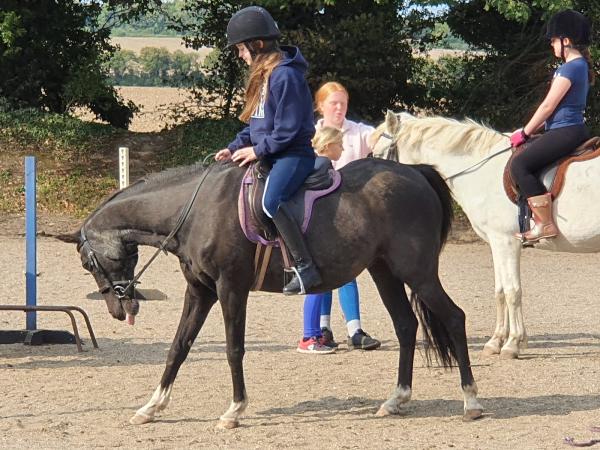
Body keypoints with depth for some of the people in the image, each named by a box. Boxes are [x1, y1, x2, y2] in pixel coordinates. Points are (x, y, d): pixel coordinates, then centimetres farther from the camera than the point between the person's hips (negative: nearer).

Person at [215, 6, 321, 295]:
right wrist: (234, 148, 9)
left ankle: (306, 267, -32)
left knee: (270, 201, -33)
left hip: (295, 154, -11)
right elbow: (256, 123, 20)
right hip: (271, 155, 11)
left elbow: (288, 128, -19)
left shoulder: (285, 75, -16)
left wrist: (257, 151, -15)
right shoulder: (263, 74, 14)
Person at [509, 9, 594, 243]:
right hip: (575, 130, 11)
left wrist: (525, 133, -5)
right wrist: (530, 130, 20)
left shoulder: (570, 68, -16)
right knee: (526, 163, 24)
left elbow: (548, 106, -15)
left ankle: (545, 224, -22)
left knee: (520, 164, -19)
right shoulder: (581, 65, 16)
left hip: (565, 132, -11)